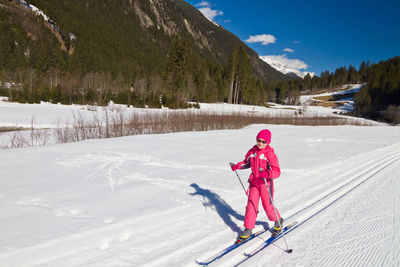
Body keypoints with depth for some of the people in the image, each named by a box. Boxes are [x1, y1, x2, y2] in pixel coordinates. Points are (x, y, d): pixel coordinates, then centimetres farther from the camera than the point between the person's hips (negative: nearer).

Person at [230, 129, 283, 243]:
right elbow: (247, 163, 19)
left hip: (266, 183, -4)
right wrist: (237, 166, 2)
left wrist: (268, 173, -39)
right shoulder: (252, 151, 2)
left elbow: (277, 171, -19)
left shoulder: (270, 154, -15)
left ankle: (278, 221, 36)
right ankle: (248, 230, 10)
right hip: (254, 182, 4)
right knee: (251, 205, 1)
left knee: (268, 206, 6)